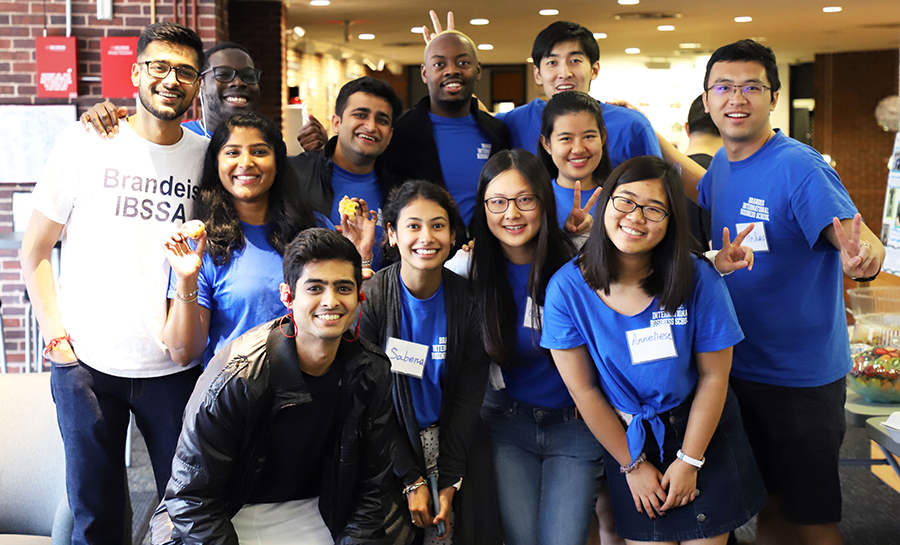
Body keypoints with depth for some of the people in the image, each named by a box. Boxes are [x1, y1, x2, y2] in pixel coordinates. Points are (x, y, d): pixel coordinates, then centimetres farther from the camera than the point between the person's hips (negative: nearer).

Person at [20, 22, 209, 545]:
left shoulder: (207, 154, 3)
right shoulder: (86, 143, -1)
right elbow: (35, 250, 4)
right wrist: (56, 336, -3)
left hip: (175, 367, 1)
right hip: (87, 364, -1)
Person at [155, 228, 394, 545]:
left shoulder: (372, 373, -9)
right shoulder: (237, 377, -23)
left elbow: (371, 487, -2)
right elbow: (193, 498, -17)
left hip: (311, 512, 2)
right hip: (230, 517, -2)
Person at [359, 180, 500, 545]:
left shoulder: (468, 300, -7)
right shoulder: (371, 299, -11)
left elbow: (469, 393, -4)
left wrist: (449, 481, -11)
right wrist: (412, 479, -15)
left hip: (455, 437, 1)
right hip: (391, 445, -1)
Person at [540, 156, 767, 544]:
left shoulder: (697, 279, -17)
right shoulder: (567, 287, -17)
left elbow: (714, 377, -9)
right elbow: (583, 389, -10)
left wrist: (688, 461, -6)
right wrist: (632, 465, -4)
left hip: (701, 430, 0)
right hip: (626, 438, 0)